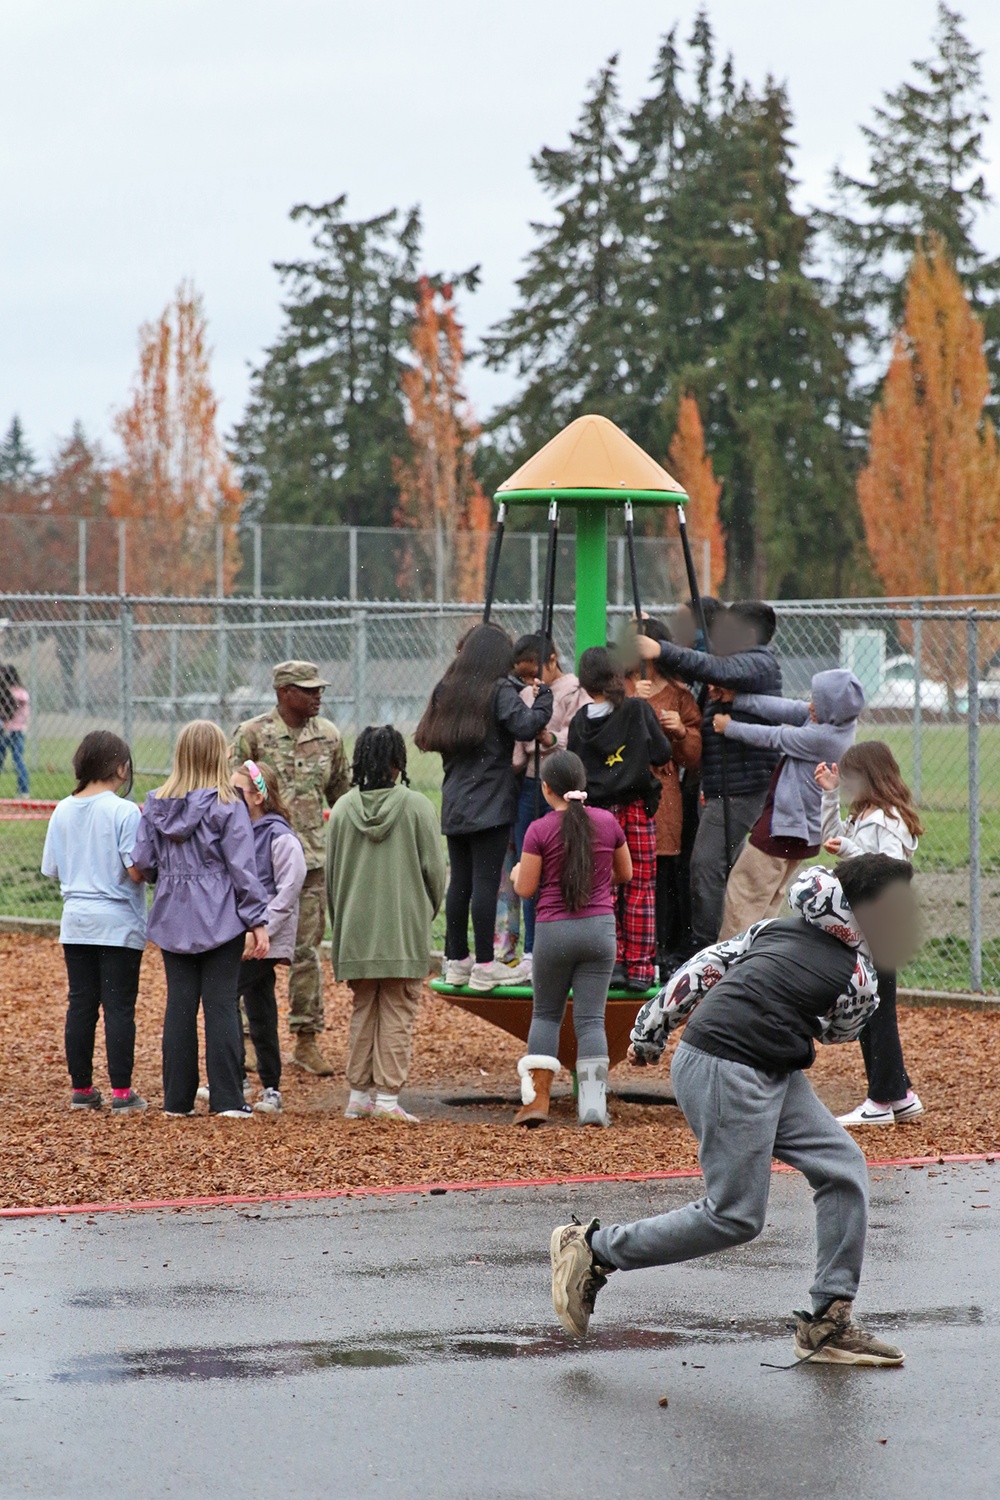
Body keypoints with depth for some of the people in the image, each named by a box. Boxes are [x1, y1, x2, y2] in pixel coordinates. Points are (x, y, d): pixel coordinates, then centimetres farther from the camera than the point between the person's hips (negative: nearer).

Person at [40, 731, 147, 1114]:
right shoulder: (124, 812, -14)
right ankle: (121, 1093, -1)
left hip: (76, 922, 5)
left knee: (81, 1005, 10)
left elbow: (53, 870, 8)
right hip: (118, 923, -5)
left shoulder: (62, 812, 3)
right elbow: (136, 868, -18)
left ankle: (81, 1089, 14)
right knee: (119, 1007, -1)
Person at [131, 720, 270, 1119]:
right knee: (221, 1005, -1)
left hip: (173, 918, 3)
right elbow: (242, 866, -10)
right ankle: (227, 1099, -2)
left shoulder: (156, 805, 2)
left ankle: (177, 1098, 10)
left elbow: (142, 863, 2)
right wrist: (257, 921, -6)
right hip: (220, 918, -3)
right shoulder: (228, 807, -9)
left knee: (179, 1005, 8)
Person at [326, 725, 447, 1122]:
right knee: (397, 1014, 2)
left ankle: (359, 1096, 14)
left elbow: (332, 873, 6)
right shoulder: (416, 806, -7)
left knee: (363, 1011, 14)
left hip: (356, 930, 3)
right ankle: (388, 1097, -2)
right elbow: (434, 868, -4)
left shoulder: (343, 809, 1)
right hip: (405, 930, -3)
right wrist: (427, 911, 14)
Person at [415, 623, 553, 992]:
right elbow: (526, 726, -20)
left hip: (454, 806, 6)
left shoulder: (447, 691, 12)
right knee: (486, 882, -6)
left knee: (459, 882, 10)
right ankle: (485, 966, -6)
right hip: (490, 805, -6)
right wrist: (543, 696, -5)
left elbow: (428, 737, 15)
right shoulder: (500, 691, -7)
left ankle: (456, 960, 15)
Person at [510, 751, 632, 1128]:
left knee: (546, 1014, 14)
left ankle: (537, 1099, 5)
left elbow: (526, 889, -5)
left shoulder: (540, 831, -9)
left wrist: (517, 873, 17)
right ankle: (593, 1106, -5)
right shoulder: (607, 822, 1)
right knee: (591, 1018, 3)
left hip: (555, 929, -2)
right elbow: (625, 874, 13)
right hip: (599, 928, 2)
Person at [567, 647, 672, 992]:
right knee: (640, 888, 5)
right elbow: (662, 753, -5)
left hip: (598, 809, 1)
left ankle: (611, 963, 3)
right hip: (638, 806, -1)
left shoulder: (581, 721, -1)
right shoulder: (638, 710, -6)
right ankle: (639, 968, 4)